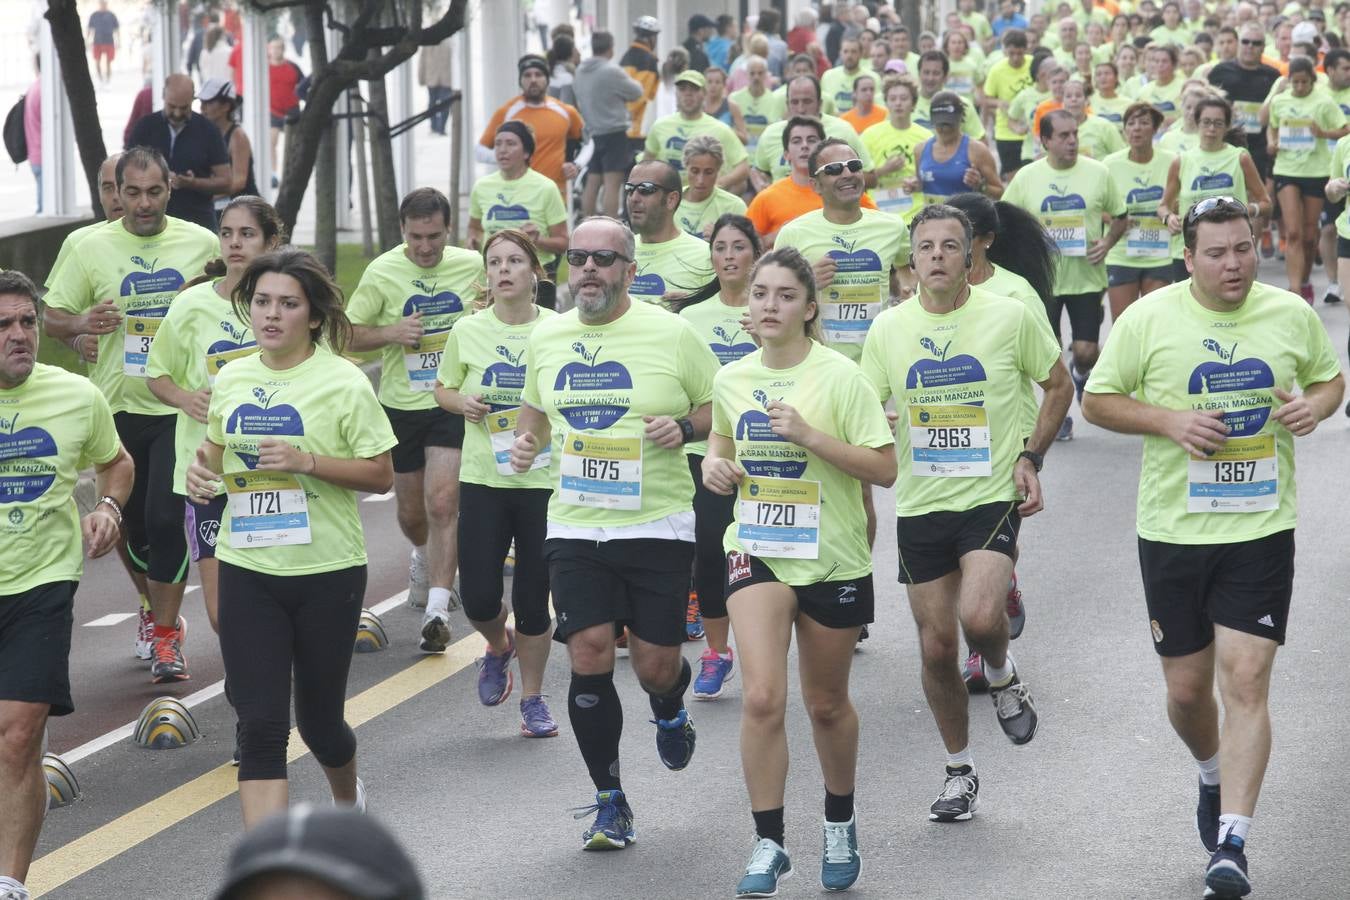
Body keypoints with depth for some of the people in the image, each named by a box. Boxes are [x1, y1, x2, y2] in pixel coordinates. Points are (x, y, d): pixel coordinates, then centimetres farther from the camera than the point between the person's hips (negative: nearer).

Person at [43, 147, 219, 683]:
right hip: (118, 407, 2)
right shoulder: (93, 247, 1)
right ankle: (163, 613, 33)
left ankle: (164, 635, -1)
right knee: (134, 524, 10)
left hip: (181, 407, -2)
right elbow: (52, 318, 5)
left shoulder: (202, 244, 1)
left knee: (165, 518, -11)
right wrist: (81, 324, -16)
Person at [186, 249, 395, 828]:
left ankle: (347, 800, 47)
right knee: (260, 728, -6)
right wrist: (202, 469, -1)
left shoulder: (343, 383, -8)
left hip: (327, 573, -3)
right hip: (247, 571, 3)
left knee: (318, 719, 12)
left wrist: (308, 462, -22)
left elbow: (381, 475, -9)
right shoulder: (231, 379, 6)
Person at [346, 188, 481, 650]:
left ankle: (437, 609, -15)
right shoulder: (381, 272, -6)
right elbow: (349, 335, -2)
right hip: (401, 405, 1)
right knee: (411, 512, 14)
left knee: (442, 503, -15)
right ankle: (425, 557, 49)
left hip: (453, 404, -1)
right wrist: (391, 333, -19)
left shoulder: (472, 266, -3)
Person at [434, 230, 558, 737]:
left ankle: (533, 699, 21)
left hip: (543, 480, -1)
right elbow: (442, 389, 15)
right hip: (483, 480, 1)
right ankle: (498, 647, 32)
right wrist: (461, 402, -7)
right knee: (479, 597, -4)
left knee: (533, 600, 3)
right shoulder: (468, 332, 2)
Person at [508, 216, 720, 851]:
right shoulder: (546, 337, 7)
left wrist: (685, 428, -15)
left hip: (658, 526, -2)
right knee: (589, 657, -7)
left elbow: (719, 406, 5)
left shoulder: (671, 333, -4)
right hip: (575, 528, 2)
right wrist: (526, 441, 4)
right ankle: (610, 802, 7)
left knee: (655, 664, -1)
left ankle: (669, 711, 40)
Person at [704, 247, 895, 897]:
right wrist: (714, 461, -1)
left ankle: (840, 823, 38)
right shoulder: (731, 378, 1)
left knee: (826, 703, 13)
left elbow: (885, 469, -15)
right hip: (756, 552, 2)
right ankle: (768, 844, -5)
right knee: (762, 697, -15)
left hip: (832, 559, -2)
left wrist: (809, 435, -24)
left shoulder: (839, 377, -12)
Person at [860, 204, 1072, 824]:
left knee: (979, 617, -26)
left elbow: (1058, 385, 8)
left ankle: (1002, 677, 10)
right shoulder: (888, 329, 2)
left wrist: (1031, 457, -2)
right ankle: (959, 770, 25)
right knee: (936, 646, 6)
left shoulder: (1010, 318, -5)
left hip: (992, 499, -3)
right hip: (920, 506, 3)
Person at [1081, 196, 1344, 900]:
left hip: (1262, 529, 0)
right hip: (1173, 528, 0)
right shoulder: (1149, 318, -6)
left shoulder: (1292, 315, 0)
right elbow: (1097, 400, 0)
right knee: (1186, 688, 9)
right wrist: (1169, 421, -16)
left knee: (1247, 682, -11)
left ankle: (1230, 844, -10)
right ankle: (1213, 776, 43)